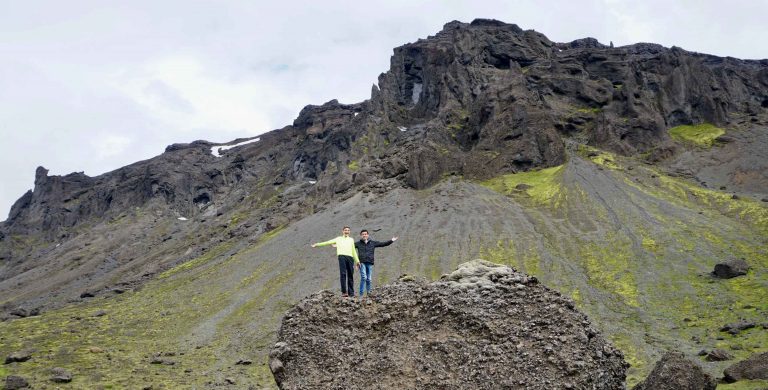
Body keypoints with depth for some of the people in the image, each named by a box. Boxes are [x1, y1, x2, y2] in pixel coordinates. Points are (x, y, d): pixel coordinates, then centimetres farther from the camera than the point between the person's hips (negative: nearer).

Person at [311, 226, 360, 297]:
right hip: (342, 256, -2)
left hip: (350, 257, 2)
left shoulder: (351, 239, 27)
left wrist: (357, 261, 18)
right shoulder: (338, 239, 23)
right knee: (343, 274, -14)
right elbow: (328, 242, 23)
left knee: (350, 275, -2)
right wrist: (317, 244, 20)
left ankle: (351, 293, 0)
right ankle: (344, 291, -17)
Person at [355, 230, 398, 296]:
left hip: (370, 263, 2)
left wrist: (391, 241, 4)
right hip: (362, 263, -2)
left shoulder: (373, 243, 13)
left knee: (369, 279, 4)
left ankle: (368, 293, 18)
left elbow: (383, 244, 11)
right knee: (364, 277, -14)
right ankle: (361, 293, -10)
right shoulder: (358, 243, 8)